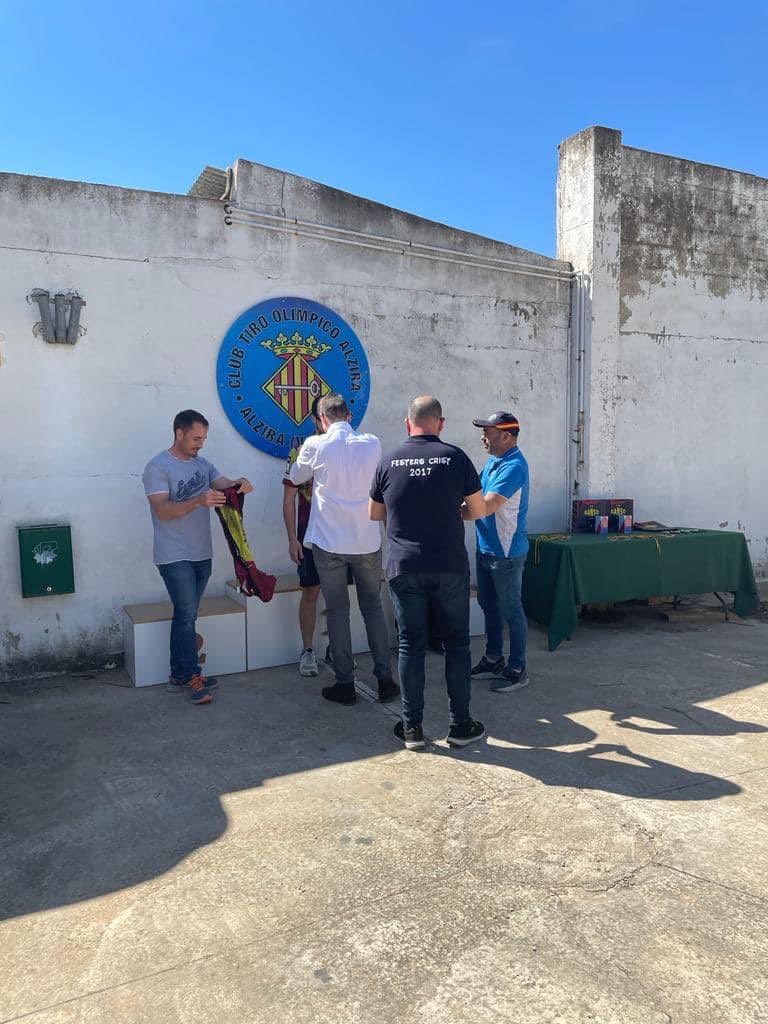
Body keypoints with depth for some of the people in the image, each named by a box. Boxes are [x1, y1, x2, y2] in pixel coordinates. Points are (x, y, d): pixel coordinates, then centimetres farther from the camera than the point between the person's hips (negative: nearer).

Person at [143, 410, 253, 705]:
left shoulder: (203, 464, 13)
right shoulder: (157, 467, -9)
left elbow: (224, 484, 3)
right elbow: (162, 510, -19)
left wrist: (238, 484, -22)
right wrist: (198, 502, -33)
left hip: (202, 555, 7)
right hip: (175, 557, -7)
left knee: (185, 616, 13)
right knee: (187, 615, -7)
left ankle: (178, 677, 21)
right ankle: (192, 677, 4)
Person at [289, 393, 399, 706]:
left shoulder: (316, 445, -7)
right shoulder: (373, 445, 0)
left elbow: (295, 478, 11)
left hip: (329, 543, -2)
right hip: (367, 542, 2)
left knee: (338, 612, 7)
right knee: (373, 609, 12)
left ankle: (345, 684, 13)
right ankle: (385, 680, 16)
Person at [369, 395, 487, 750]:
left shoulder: (389, 462, 1)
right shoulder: (455, 457, -4)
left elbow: (374, 515, 11)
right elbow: (479, 510, 2)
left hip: (404, 568, 1)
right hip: (450, 567, -1)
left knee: (411, 644, 8)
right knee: (456, 643, 11)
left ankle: (412, 728, 15)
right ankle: (460, 725, 18)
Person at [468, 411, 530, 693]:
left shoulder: (514, 466, -22)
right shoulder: (493, 461, 9)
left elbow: (485, 507, -29)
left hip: (506, 553, -9)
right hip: (486, 548, 10)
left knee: (511, 611, 2)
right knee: (489, 606, 18)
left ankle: (517, 670, 16)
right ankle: (494, 660, 33)